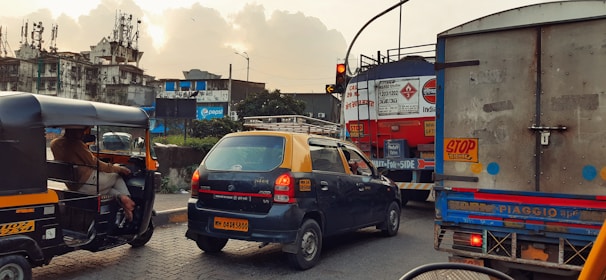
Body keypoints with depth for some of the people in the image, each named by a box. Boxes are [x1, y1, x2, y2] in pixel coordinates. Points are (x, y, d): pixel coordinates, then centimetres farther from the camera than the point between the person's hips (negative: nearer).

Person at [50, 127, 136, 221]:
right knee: (117, 175, 14)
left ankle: (120, 197, -5)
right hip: (88, 181, -7)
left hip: (73, 186, 7)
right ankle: (126, 197, -7)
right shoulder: (75, 144, -10)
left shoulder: (54, 144, 12)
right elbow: (95, 164, -9)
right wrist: (118, 169, -3)